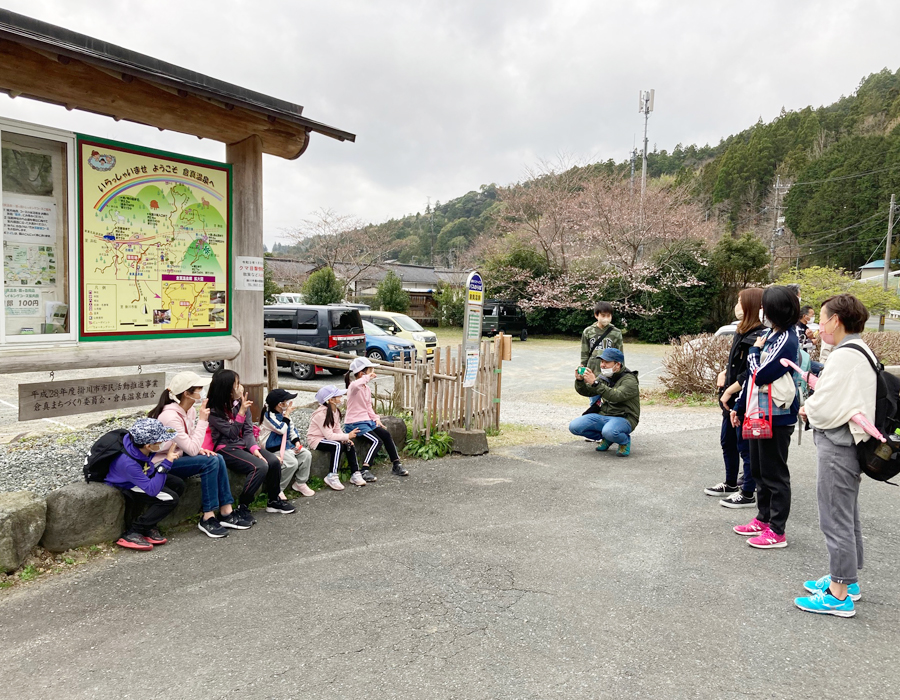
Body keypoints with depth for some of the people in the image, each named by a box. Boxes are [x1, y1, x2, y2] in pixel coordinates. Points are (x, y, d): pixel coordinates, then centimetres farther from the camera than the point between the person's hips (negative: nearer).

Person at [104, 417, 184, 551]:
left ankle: (150, 526, 4)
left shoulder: (140, 442, -22)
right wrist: (166, 463, -41)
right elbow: (152, 490, -38)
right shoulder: (128, 463, -41)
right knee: (170, 499, -21)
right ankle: (130, 534, -10)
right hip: (127, 486, -8)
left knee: (178, 485, -4)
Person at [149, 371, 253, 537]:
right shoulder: (170, 417, -27)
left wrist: (198, 449, -11)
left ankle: (226, 513, -8)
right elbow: (192, 450, -28)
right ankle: (207, 518, -18)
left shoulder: (191, 410, 1)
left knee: (217, 458, -11)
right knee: (210, 462, -24)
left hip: (176, 456, 8)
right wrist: (202, 420, -25)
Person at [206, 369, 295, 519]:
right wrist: (241, 411, -20)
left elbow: (248, 431, 1)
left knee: (274, 461, -16)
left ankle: (274, 501, 3)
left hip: (244, 444, 6)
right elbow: (232, 433, -13)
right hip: (226, 448, -6)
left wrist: (255, 449, -16)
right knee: (260, 467, -29)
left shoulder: (240, 403, 4)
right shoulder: (214, 410, -11)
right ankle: (242, 507, -14)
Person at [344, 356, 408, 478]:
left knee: (386, 434, -1)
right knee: (377, 441, -21)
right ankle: (365, 471, -19)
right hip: (354, 423, -9)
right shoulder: (354, 386, -14)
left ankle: (396, 465, 10)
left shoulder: (367, 389, 15)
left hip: (367, 421, 9)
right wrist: (367, 377, -31)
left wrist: (376, 418, 7)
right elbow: (355, 385, -43)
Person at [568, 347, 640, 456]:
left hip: (623, 418, -7)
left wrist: (595, 383, -37)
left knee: (609, 431, -40)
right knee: (574, 426, -12)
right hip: (603, 415, 7)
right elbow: (586, 392, 8)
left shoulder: (629, 380, -12)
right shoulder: (604, 377, 9)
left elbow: (616, 396, -30)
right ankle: (606, 438, 10)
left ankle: (625, 441, -3)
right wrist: (579, 381, -14)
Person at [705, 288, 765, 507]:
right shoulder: (742, 332, 10)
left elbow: (751, 373, -24)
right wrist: (724, 373, 3)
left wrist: (730, 390, -18)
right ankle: (731, 484, 36)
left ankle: (748, 494, 15)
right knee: (727, 441, 20)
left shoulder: (757, 336, -20)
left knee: (745, 446, 2)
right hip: (731, 399, 10)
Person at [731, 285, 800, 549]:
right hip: (760, 414, 9)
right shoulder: (770, 335, 11)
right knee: (759, 470, 17)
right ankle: (763, 519, 31)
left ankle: (777, 531, 11)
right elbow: (751, 376, 15)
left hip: (777, 417, -9)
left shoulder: (786, 341, -18)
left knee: (774, 473, 0)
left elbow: (760, 375, -22)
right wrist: (739, 406, 17)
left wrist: (755, 351, -5)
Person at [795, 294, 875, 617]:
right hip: (849, 444, 10)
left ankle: (839, 595, 9)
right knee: (847, 516, 19)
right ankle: (846, 579, 33)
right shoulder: (862, 352, 11)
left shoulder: (845, 355, -20)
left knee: (835, 519, -1)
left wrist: (809, 409, -3)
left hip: (837, 447, -10)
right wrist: (816, 406, 4)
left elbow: (825, 410, -22)